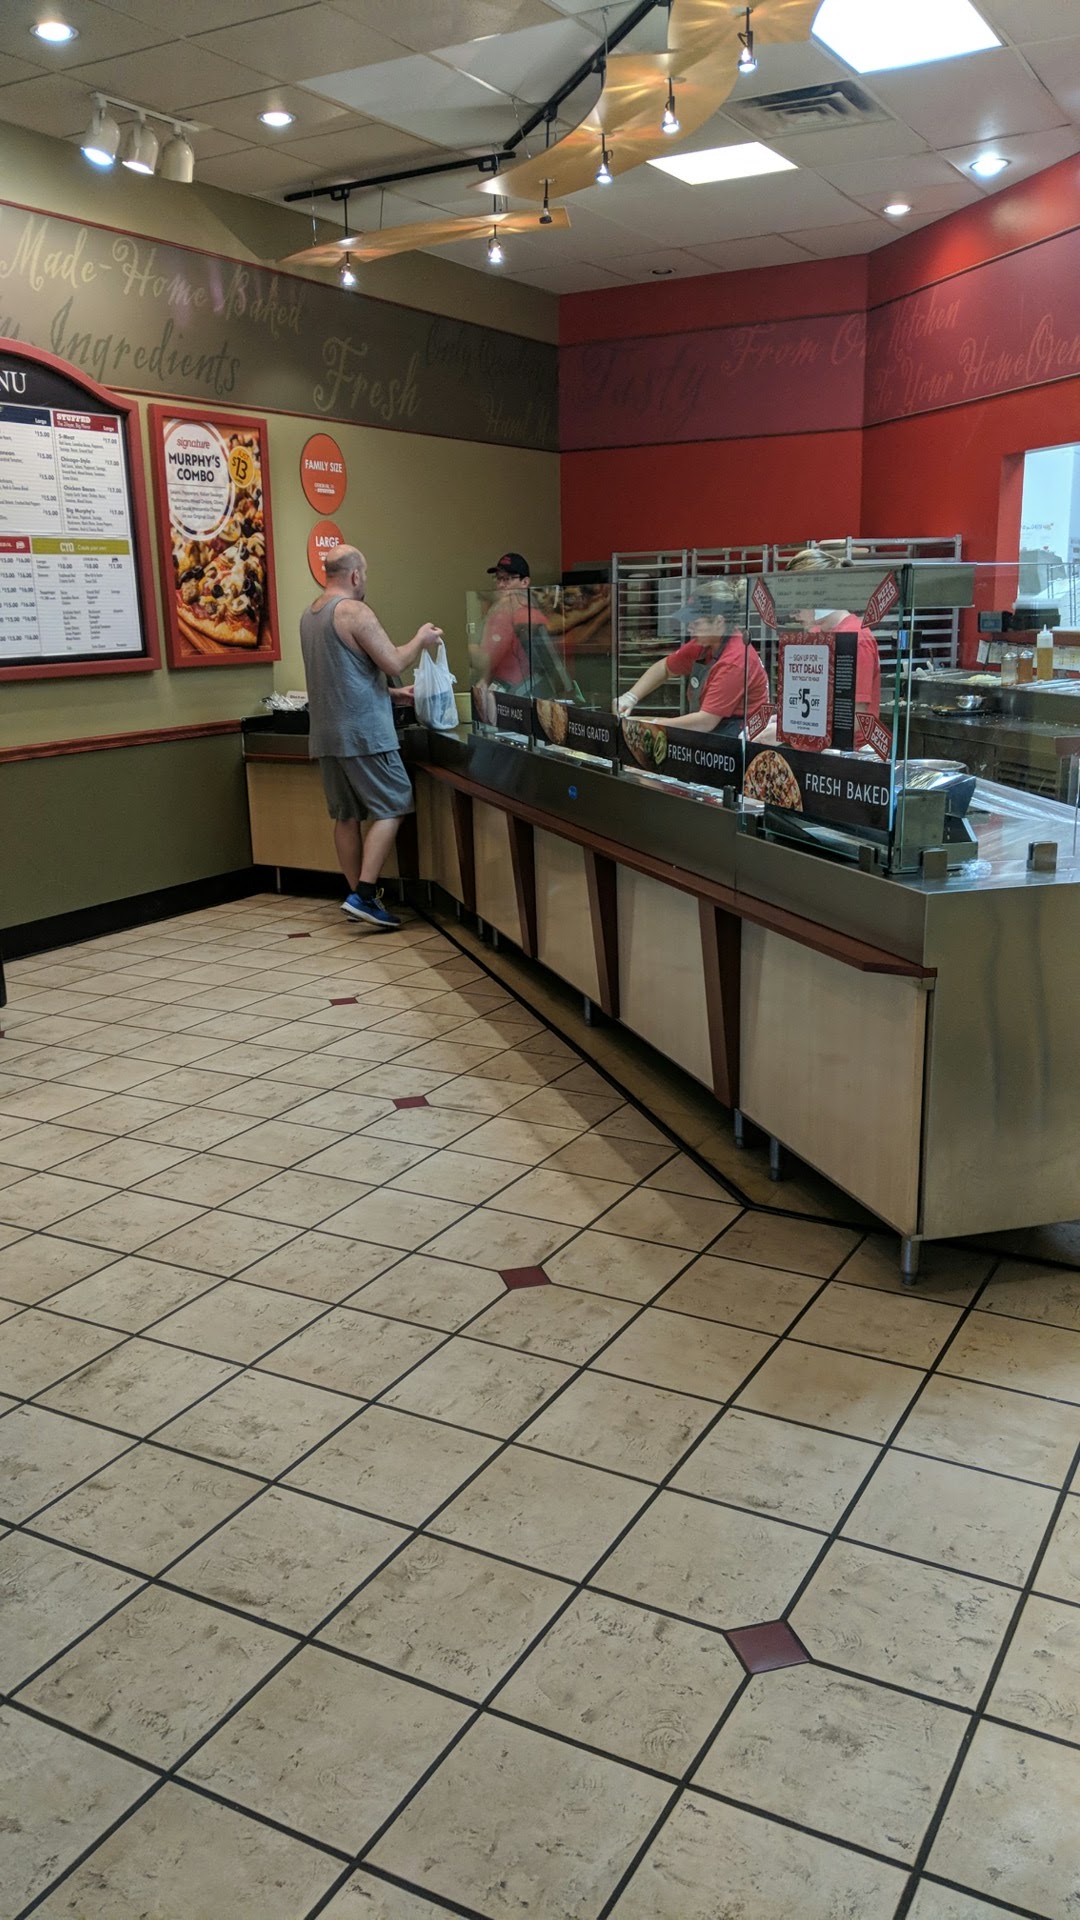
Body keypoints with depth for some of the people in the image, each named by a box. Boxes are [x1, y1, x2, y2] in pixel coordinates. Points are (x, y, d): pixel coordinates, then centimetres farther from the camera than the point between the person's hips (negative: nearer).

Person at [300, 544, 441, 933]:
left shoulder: (309, 615, 15)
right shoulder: (354, 611, -12)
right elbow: (394, 663, -14)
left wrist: (392, 692, 27)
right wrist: (421, 640, 4)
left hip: (326, 733, 9)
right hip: (363, 732, -8)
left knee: (346, 814, 11)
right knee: (391, 809, -3)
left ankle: (357, 895, 15)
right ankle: (364, 895, -10)